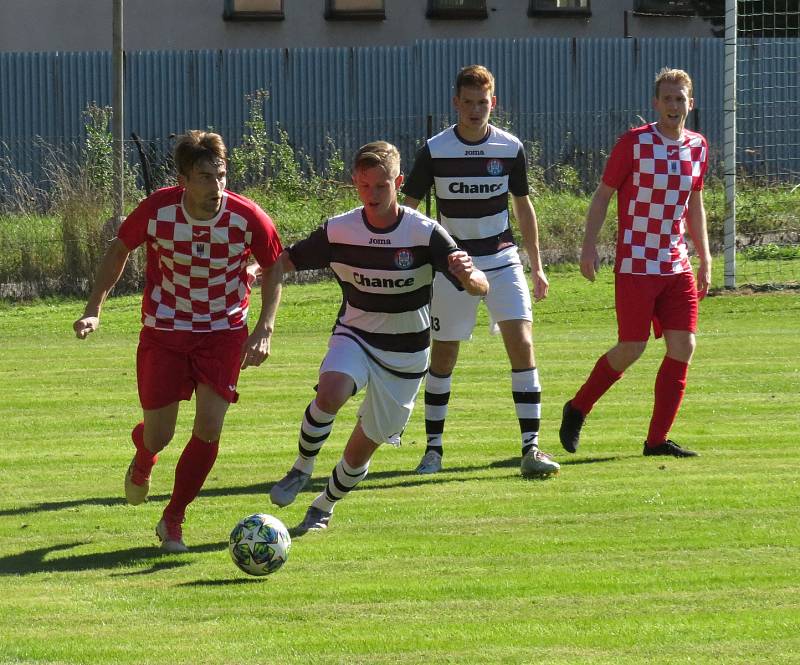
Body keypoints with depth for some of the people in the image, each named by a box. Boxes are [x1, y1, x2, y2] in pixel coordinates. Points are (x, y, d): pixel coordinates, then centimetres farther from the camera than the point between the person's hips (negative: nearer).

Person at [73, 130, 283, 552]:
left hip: (224, 332, 0)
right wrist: (94, 308, -5)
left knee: (209, 429, -12)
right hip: (164, 331, 0)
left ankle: (173, 521, 8)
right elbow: (119, 249, 0)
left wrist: (264, 330, -10)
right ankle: (142, 461, 43)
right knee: (158, 436, 1)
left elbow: (273, 268, -1)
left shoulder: (247, 218, -19)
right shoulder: (157, 211, -19)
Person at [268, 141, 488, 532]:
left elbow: (480, 287, -20)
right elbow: (287, 261, 3)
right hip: (354, 337, 0)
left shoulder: (424, 233, -16)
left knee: (362, 449, 6)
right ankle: (302, 469, -9)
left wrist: (467, 275, -45)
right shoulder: (338, 231, -9)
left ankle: (325, 507, 36)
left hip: (405, 354, 0)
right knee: (330, 394, -34)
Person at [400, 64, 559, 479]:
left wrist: (536, 266, 12)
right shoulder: (435, 150, -7)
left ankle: (531, 447, -12)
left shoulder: (510, 148, -1)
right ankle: (433, 448, 18)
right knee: (443, 356, 4)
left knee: (522, 344, -13)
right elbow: (407, 207, 0)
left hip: (502, 261, 1)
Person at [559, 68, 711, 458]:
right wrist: (589, 246, -10)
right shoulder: (634, 143, -7)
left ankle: (657, 440, 4)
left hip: (677, 265, 5)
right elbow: (602, 195, -2)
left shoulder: (698, 147, 8)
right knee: (632, 349, -5)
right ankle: (576, 410, 18)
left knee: (683, 347, -4)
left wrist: (705, 259, 18)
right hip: (636, 263, -5)